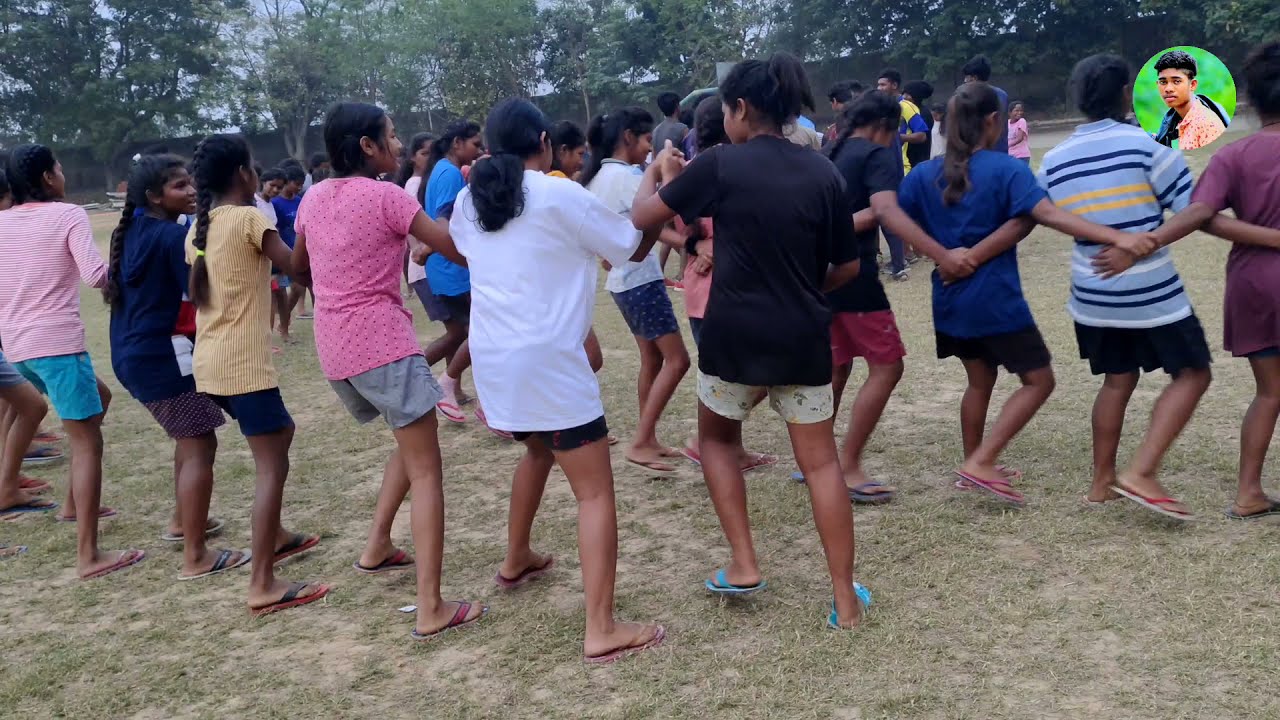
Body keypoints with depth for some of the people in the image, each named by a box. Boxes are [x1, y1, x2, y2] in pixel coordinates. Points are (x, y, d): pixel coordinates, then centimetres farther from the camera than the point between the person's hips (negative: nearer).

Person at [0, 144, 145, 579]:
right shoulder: (67, 214, -7)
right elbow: (95, 275, -19)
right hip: (57, 342, -8)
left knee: (97, 399, 28)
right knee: (87, 442, -5)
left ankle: (74, 504, 30)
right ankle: (89, 556, -9)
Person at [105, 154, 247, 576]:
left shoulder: (132, 232, 11)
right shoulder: (176, 235, -16)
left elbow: (113, 287, 22)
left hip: (133, 352, 10)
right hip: (163, 354, -10)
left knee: (189, 437, 26)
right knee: (199, 448, -6)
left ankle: (182, 521, 39)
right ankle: (196, 558, -6)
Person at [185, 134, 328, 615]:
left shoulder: (199, 227, 12)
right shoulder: (249, 218, -11)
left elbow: (194, 295, 16)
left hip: (209, 360, 9)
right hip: (243, 362, -9)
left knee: (280, 432, 26)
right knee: (272, 464, -6)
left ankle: (274, 536, 35)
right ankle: (263, 585, -7)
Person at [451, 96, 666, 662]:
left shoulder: (470, 201, 8)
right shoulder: (562, 196, -10)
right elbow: (636, 248, -1)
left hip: (492, 355, 7)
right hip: (546, 358, -7)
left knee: (539, 449, 33)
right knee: (595, 491, -3)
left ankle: (516, 562, 45)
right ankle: (602, 630, -6)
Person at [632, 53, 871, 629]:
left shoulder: (720, 165, -8)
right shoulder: (823, 173, 1)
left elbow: (642, 217, 1)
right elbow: (848, 267, 7)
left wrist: (656, 175, 20)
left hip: (736, 336, -2)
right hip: (804, 339, 3)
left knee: (716, 438, 24)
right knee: (820, 462, 11)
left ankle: (743, 564, 18)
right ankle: (846, 600, 14)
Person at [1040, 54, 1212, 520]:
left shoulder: (1055, 160, 0)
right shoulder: (1146, 144, -12)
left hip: (1092, 294, 5)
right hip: (1151, 293, -5)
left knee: (1118, 380, 19)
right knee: (1191, 373, 8)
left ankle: (1102, 481, 23)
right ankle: (1141, 473, -3)